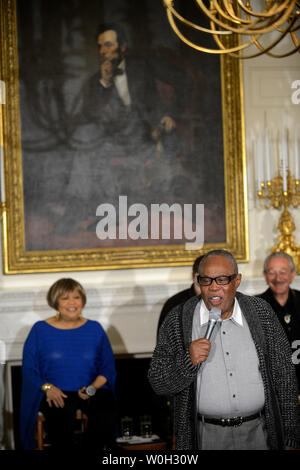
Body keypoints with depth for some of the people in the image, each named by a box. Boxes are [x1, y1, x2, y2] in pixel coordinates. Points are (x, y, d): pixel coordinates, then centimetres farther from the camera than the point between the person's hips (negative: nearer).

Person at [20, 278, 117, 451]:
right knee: (63, 415, -37)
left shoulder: (95, 328, 13)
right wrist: (47, 387, -14)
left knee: (107, 412, -32)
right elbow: (29, 369, 5)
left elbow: (108, 368, 12)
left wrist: (93, 387, -8)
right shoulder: (40, 330, 7)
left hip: (90, 390, 2)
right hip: (56, 393, -2)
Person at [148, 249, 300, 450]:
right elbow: (158, 383, -5)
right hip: (207, 435, -1)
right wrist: (188, 361, -23)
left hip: (258, 432, 1)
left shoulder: (262, 313, -1)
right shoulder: (178, 320, -5)